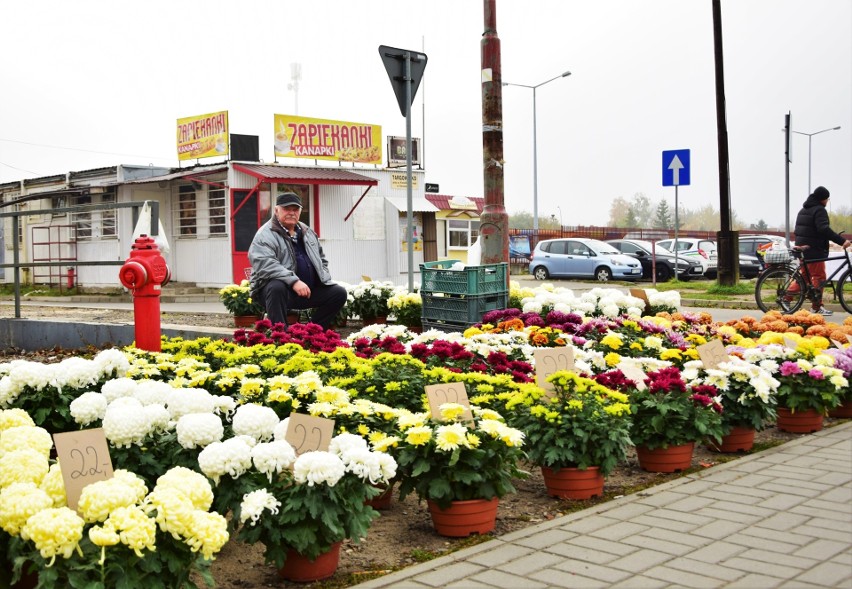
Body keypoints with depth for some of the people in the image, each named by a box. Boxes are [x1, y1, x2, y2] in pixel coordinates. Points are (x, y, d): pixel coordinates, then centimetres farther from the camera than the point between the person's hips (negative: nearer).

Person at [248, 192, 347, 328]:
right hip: (275, 287, -7)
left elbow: (321, 259, 28)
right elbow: (264, 264, -27)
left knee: (339, 293, -2)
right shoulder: (265, 235, -11)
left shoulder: (307, 232, 16)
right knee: (277, 288, -39)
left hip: (309, 290, 7)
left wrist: (325, 279, 9)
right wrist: (294, 281, -35)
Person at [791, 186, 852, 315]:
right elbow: (824, 229, -26)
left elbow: (797, 230, 21)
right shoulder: (819, 210, -12)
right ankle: (817, 307, -3)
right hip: (814, 249, -9)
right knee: (819, 277, -4)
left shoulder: (803, 210, 18)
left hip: (802, 247, 9)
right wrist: (841, 241, -30)